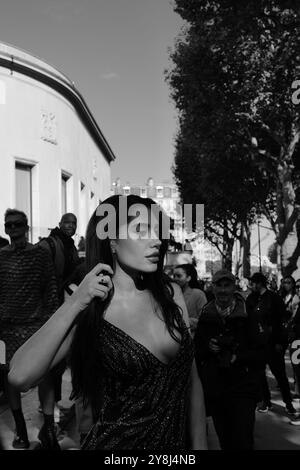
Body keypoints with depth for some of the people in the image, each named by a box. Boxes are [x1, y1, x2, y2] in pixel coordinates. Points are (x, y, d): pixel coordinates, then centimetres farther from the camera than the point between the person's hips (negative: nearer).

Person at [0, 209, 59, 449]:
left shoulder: (41, 254, 0)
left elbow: (51, 290, 2)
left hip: (36, 324, -2)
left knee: (44, 373, -5)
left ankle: (48, 427, 8)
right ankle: (20, 428, 22)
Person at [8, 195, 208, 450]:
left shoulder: (171, 294, -4)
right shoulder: (88, 309, -12)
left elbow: (192, 380, 3)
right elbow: (20, 377, -25)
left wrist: (200, 444, 0)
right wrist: (74, 303, -26)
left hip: (178, 441, 4)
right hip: (115, 442, -3)